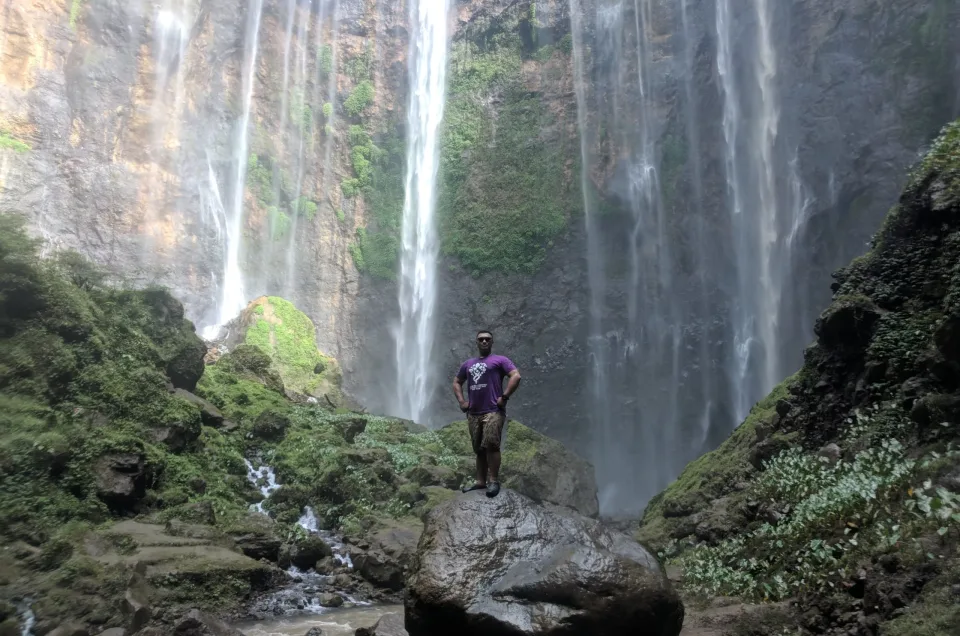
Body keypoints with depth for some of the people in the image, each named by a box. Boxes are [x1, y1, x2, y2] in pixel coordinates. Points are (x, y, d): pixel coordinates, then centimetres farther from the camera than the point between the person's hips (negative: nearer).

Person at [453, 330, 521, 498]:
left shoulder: (500, 360, 3)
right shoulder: (468, 364, 20)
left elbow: (516, 376, -9)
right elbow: (456, 382, 28)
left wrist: (504, 397, -14)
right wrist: (461, 401, 13)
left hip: (493, 412, -6)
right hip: (473, 413, 6)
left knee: (491, 445, -14)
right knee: (479, 449, 8)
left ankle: (494, 481, -8)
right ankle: (480, 482, 13)